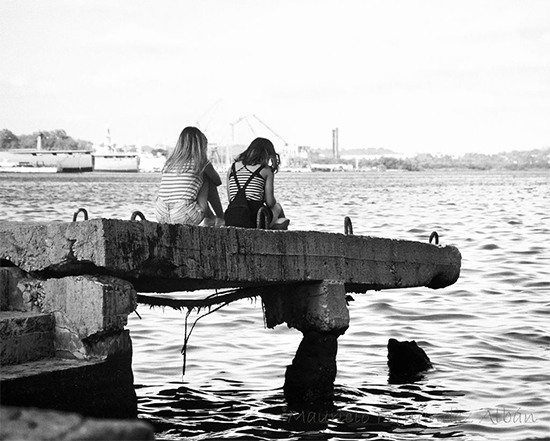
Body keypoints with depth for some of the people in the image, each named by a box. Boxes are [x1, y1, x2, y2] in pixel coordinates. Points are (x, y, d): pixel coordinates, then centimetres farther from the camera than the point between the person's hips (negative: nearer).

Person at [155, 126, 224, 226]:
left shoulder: (169, 162, 14)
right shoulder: (200, 162, 1)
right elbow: (218, 181, 20)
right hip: (184, 218, -6)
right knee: (207, 178, 17)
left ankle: (210, 217, 37)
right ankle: (221, 219, 24)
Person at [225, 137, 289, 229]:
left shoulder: (232, 168, 13)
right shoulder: (266, 170, 1)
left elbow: (230, 199, 11)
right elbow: (270, 203, -1)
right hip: (255, 221, -4)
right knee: (277, 207, 32)